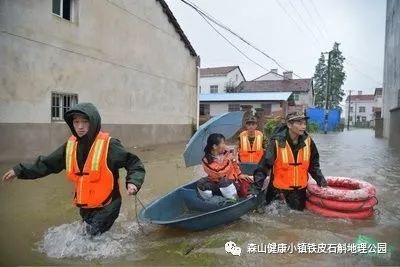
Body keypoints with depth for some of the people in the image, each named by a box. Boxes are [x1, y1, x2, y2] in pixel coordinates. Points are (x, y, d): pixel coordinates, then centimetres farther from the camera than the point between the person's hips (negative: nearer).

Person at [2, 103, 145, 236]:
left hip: (106, 206, -6)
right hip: (84, 207, 7)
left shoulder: (109, 145, -19)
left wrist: (133, 182, -33)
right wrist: (20, 170, 9)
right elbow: (47, 163, 12)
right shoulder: (70, 145, -1)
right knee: (89, 234, 22)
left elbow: (133, 163, -16)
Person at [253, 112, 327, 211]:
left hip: (300, 189, 4)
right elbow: (265, 164, -19)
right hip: (278, 188, -3)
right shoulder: (277, 142, -21)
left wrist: (319, 177, 0)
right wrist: (258, 183, -24)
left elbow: (313, 163, 9)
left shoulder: (308, 141, -7)